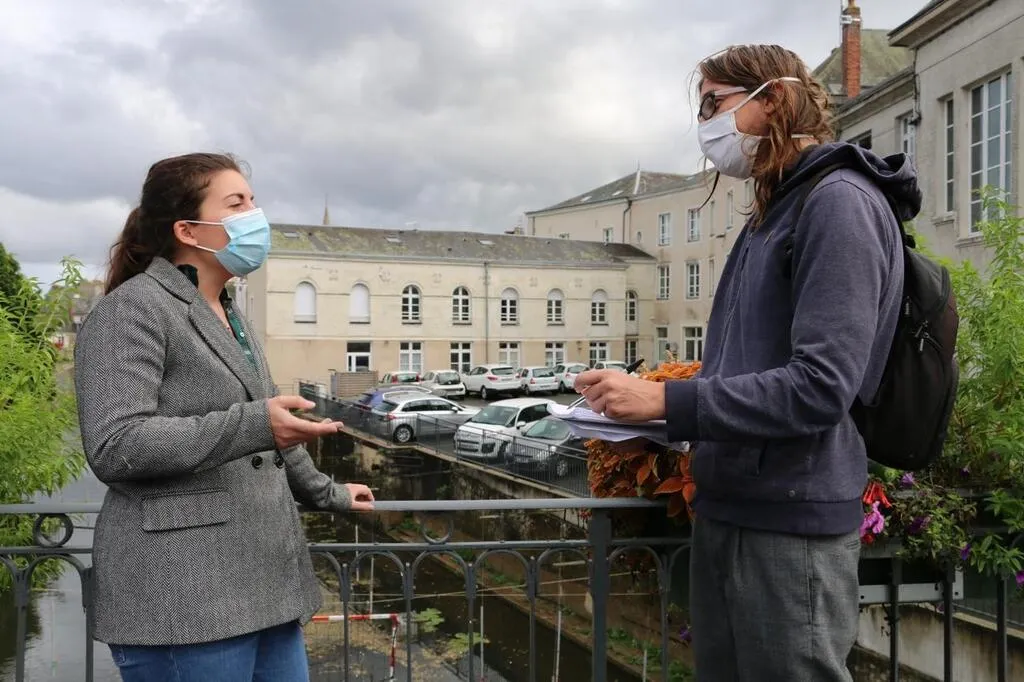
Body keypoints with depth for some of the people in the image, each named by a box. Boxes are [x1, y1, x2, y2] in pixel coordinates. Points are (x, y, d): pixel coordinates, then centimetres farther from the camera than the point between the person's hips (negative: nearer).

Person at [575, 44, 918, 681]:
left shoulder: (838, 202, -13)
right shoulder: (772, 212, 17)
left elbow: (821, 386, -22)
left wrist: (666, 401, -21)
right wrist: (643, 402, 6)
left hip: (792, 520, -9)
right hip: (726, 507, 9)